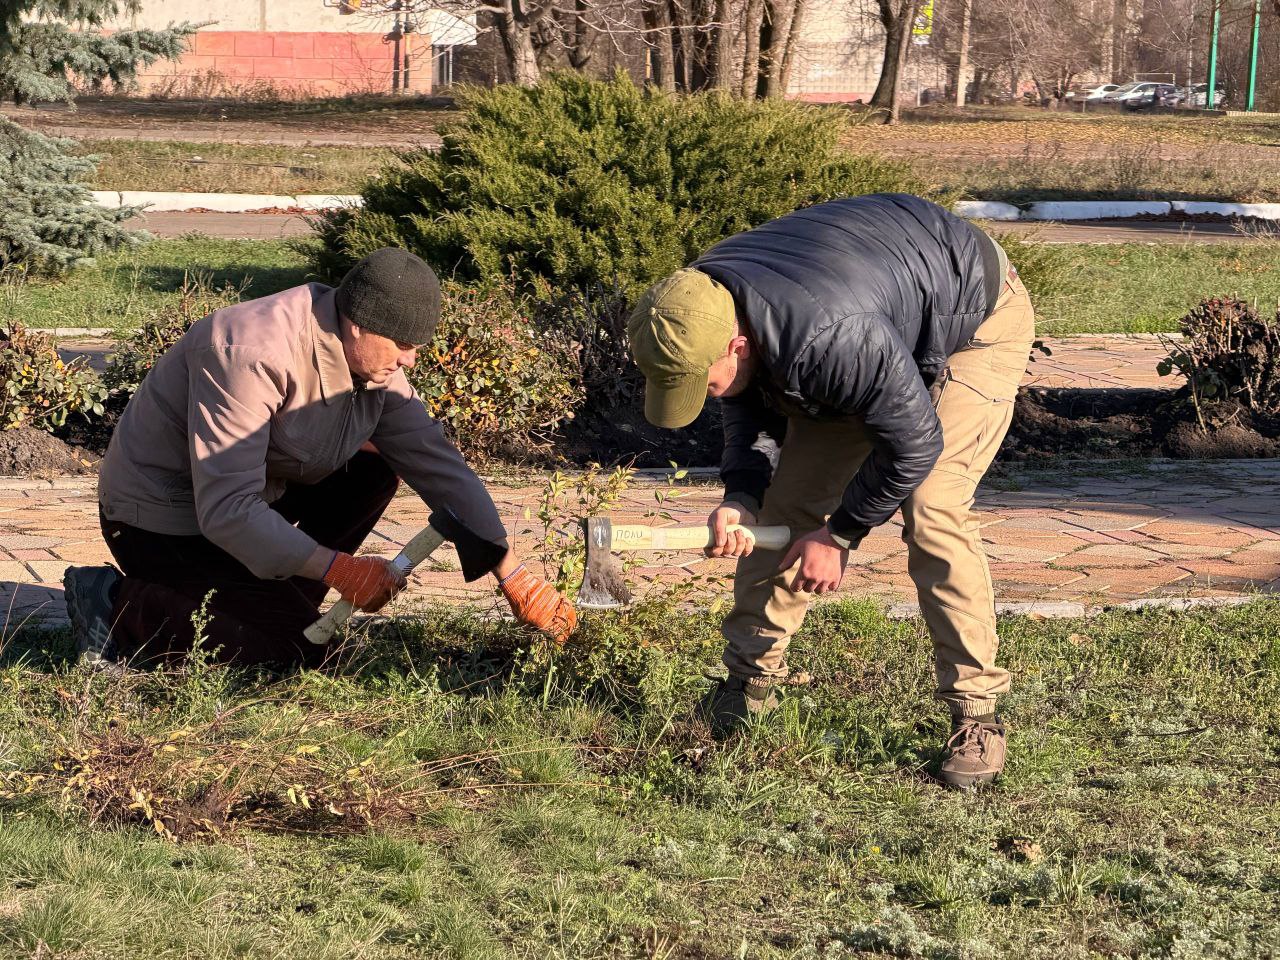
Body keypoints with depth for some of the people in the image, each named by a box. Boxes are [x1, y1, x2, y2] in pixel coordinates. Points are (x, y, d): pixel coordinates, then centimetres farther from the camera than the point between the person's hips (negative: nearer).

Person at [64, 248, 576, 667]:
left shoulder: (374, 361, -5)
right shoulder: (252, 353, -32)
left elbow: (439, 465, -2)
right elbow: (227, 510, -34)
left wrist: (513, 575, -6)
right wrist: (338, 568, -34)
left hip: (243, 498, 9)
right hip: (160, 520, -8)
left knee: (374, 468, -2)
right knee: (299, 650, -18)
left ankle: (283, 603, 2)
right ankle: (121, 607, -9)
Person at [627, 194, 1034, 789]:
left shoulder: (831, 336, -44)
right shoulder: (697, 305, -19)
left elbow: (913, 443, -31)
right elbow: (752, 416, 0)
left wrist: (838, 534, -20)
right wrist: (742, 499, -18)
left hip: (976, 322, -8)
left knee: (929, 508, -22)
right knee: (788, 495, 1)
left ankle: (975, 712, -13)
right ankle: (752, 675, 15)